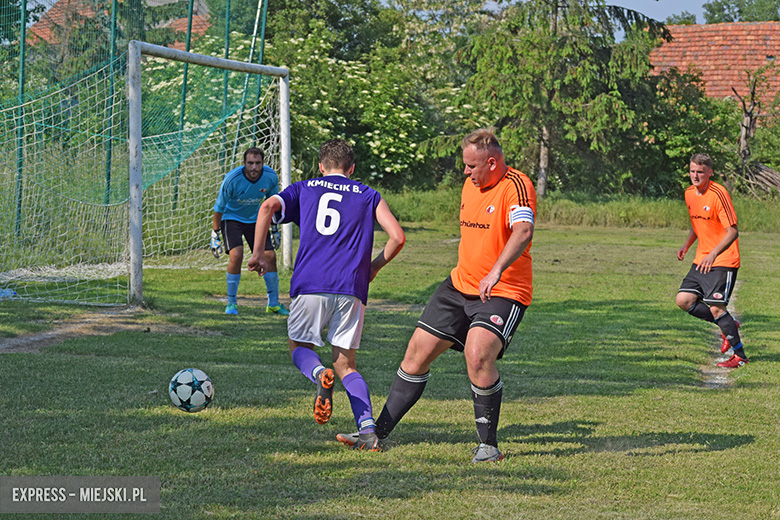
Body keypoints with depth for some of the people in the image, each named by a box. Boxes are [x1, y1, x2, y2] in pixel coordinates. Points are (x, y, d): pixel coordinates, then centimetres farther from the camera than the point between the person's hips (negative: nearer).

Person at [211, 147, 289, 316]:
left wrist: (274, 229, 7)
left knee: (270, 256, -4)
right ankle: (231, 302, -9)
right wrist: (215, 235, -12)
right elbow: (219, 207, -15)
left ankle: (274, 303, 11)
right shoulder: (232, 179, -28)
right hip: (231, 218, -4)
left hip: (255, 219, 4)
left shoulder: (271, 177, -17)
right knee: (236, 255, -24)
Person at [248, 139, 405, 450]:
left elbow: (268, 207, 0)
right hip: (351, 289, 1)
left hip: (310, 284, -1)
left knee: (300, 346, 18)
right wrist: (374, 267, 22)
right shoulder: (369, 196, 17)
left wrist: (257, 253, 6)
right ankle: (367, 428, -10)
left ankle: (319, 375, -17)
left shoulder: (303, 189, 18)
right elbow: (397, 237, 6)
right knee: (345, 364, 10)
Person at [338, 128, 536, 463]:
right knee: (418, 352, 5)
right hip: (460, 284, 8)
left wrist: (496, 271, -49)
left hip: (503, 293, -8)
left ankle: (489, 445, -10)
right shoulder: (470, 185, 10)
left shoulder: (516, 186, -17)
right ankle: (377, 434, 15)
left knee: (478, 355, -28)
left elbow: (523, 231, -35)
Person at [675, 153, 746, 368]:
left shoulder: (718, 194, -17)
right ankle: (729, 326, 16)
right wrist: (686, 246, 9)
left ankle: (739, 355, 0)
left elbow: (732, 232, -20)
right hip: (701, 260, 8)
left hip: (723, 261, -8)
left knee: (716, 308, -13)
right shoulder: (689, 193, 8)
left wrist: (713, 254, -30)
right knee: (683, 300, -1)